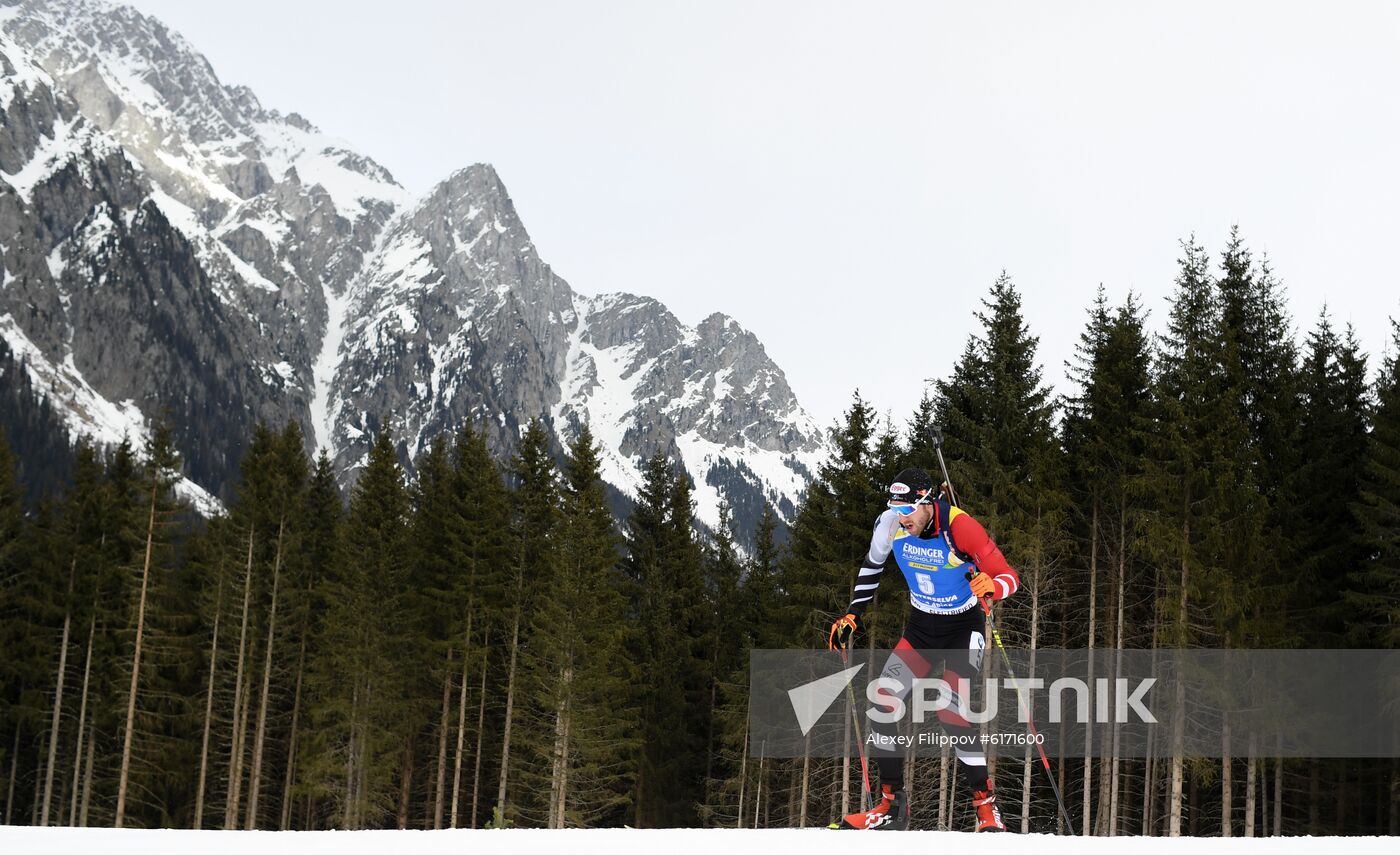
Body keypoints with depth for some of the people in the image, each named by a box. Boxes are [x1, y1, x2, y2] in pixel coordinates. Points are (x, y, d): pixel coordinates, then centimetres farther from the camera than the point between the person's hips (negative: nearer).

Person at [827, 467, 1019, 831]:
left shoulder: (961, 528, -27)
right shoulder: (890, 522, -14)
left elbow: (1010, 578, -22)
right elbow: (872, 566, 8)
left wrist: (990, 587, -45)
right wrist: (852, 615, 5)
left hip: (963, 629, -5)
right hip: (920, 627, 5)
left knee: (951, 712, -19)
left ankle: (987, 807, -6)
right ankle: (892, 806, 1)